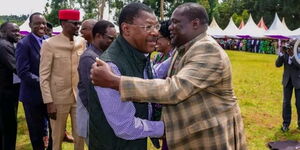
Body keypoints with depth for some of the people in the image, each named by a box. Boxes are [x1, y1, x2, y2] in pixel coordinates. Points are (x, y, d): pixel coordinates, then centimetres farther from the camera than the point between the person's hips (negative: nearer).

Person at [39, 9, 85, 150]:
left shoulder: (82, 42, 3)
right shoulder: (49, 44, -10)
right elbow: (44, 76, -9)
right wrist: (49, 102, -14)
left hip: (79, 96, 4)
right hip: (59, 98, -4)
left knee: (80, 136, 12)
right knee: (58, 137, 10)